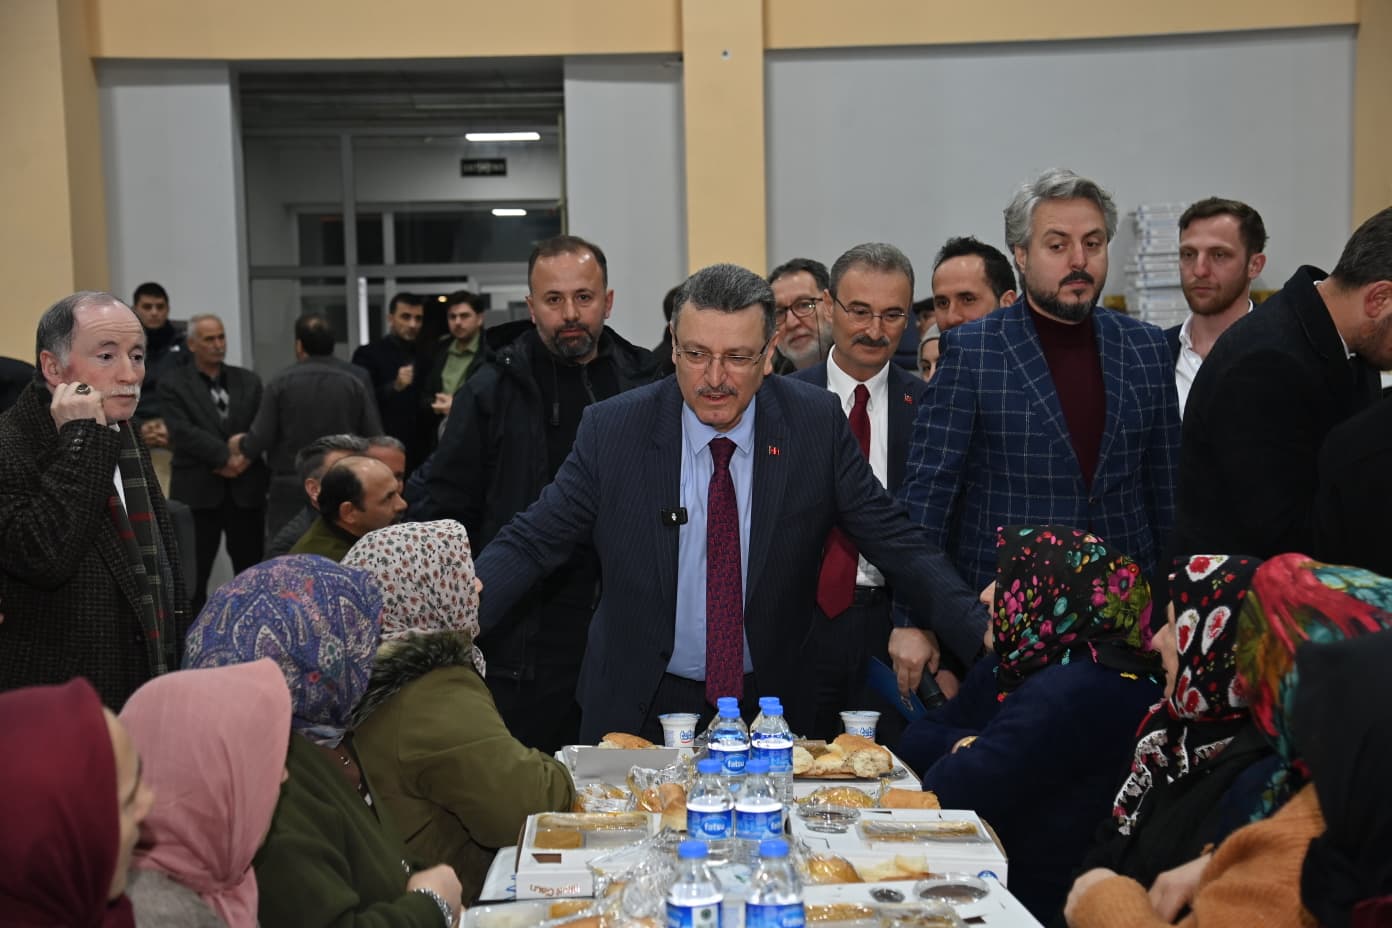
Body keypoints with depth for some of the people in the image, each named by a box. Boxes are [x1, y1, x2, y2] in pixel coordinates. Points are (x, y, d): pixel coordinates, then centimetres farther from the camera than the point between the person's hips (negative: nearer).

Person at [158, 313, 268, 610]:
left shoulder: (248, 381, 13)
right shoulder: (173, 384, 2)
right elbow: (182, 432, -10)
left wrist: (246, 457, -13)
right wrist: (227, 456, -16)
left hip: (246, 487, 3)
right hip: (198, 489, -3)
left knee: (251, 570, 5)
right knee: (194, 573, 0)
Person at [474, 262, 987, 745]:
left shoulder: (817, 422, -9)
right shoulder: (613, 429, -11)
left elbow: (893, 541, -4)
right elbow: (529, 543, -8)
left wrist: (982, 636, -14)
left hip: (771, 700, 1)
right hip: (641, 709, 0)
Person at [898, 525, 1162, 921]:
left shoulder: (1077, 692, -24)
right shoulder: (1007, 669, 9)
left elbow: (950, 791, -25)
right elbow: (916, 739, 9)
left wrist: (962, 756, -4)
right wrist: (963, 745, -11)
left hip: (1036, 899, -8)